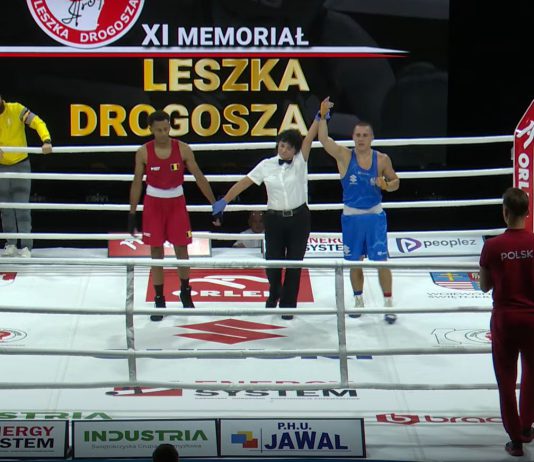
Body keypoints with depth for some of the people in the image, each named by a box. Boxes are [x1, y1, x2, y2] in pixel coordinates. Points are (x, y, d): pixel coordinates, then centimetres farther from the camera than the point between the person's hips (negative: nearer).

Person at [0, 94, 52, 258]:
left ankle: (26, 247, -6)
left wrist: (46, 140, -38)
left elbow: (37, 122, -20)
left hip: (20, 164, -4)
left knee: (22, 207, -7)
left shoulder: (16, 109, -13)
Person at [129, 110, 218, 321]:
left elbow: (199, 177, -3)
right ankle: (159, 300, 10)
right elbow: (137, 183, 0)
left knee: (181, 249, 5)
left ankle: (185, 293, 26)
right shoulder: (143, 153, -8)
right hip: (153, 203, 0)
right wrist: (132, 214, 0)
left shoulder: (183, 149, -8)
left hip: (176, 202, 0)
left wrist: (215, 203, -5)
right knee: (156, 252, 3)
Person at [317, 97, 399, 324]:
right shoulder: (344, 156, -4)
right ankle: (358, 300, 28)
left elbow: (395, 182, 9)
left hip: (375, 216, -1)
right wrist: (323, 116, -28)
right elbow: (324, 140, -17)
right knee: (354, 261, 10)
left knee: (381, 260, -5)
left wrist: (387, 185, -14)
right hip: (351, 217, 1)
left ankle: (388, 304, 0)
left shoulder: (382, 159, -2)